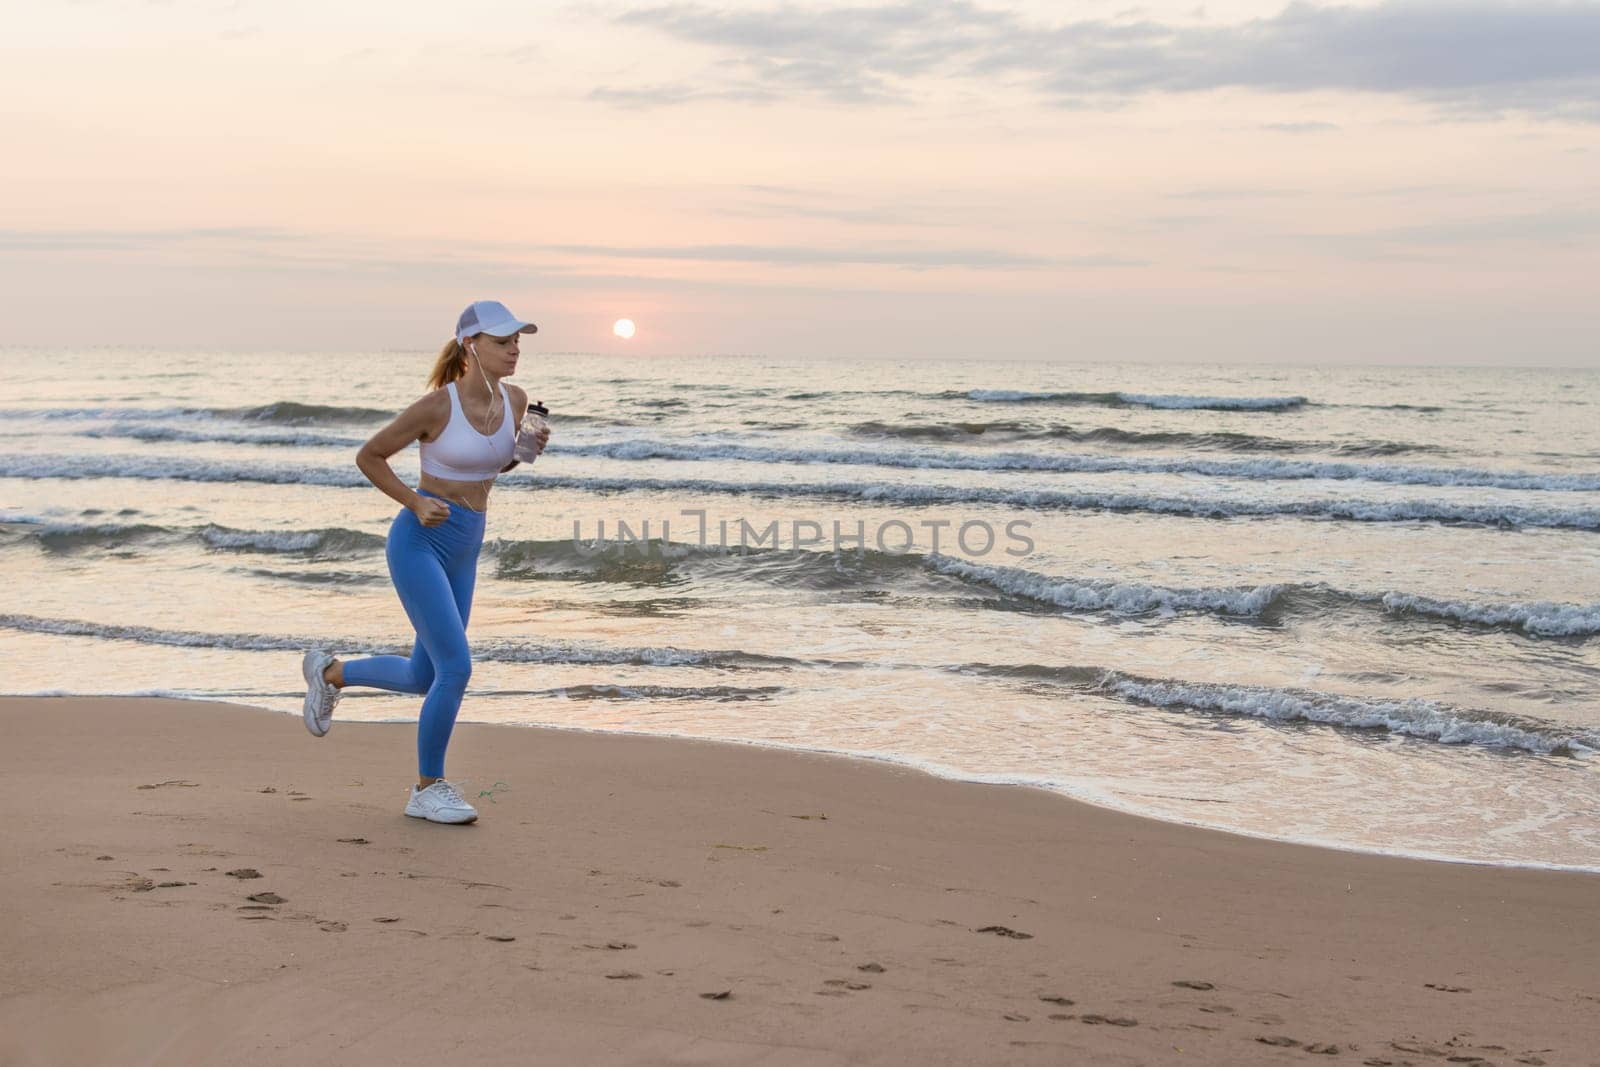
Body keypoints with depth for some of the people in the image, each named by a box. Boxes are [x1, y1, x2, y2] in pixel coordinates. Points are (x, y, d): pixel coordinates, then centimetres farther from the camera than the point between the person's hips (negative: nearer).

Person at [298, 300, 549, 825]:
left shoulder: (515, 400, 2)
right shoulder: (436, 406, -16)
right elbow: (368, 456, -5)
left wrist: (528, 449, 0)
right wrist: (416, 503, -15)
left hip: (464, 550, 8)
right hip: (419, 543, -7)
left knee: (423, 677, 14)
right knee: (456, 668, -14)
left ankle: (329, 672, 41)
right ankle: (428, 790, 3)